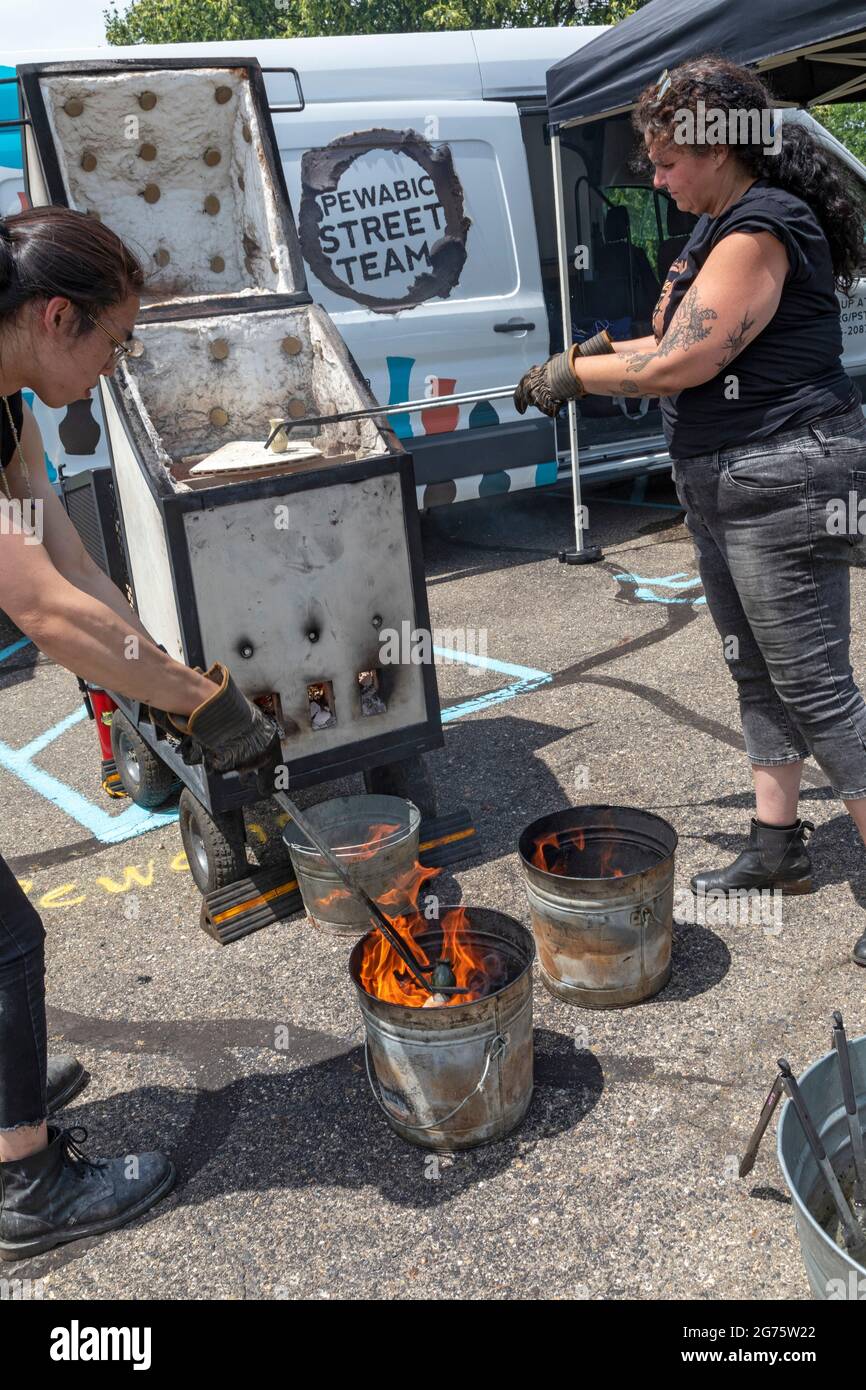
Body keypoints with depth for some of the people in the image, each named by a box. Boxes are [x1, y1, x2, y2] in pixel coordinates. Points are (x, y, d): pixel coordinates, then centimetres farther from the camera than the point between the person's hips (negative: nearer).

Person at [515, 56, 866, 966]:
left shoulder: (761, 231, -17)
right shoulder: (719, 226, 15)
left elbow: (682, 362, -22)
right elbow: (685, 344, 20)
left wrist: (572, 374, -9)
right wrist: (606, 355, 3)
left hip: (783, 484, -11)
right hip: (722, 487, 11)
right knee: (755, 672, 16)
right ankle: (777, 846, 29)